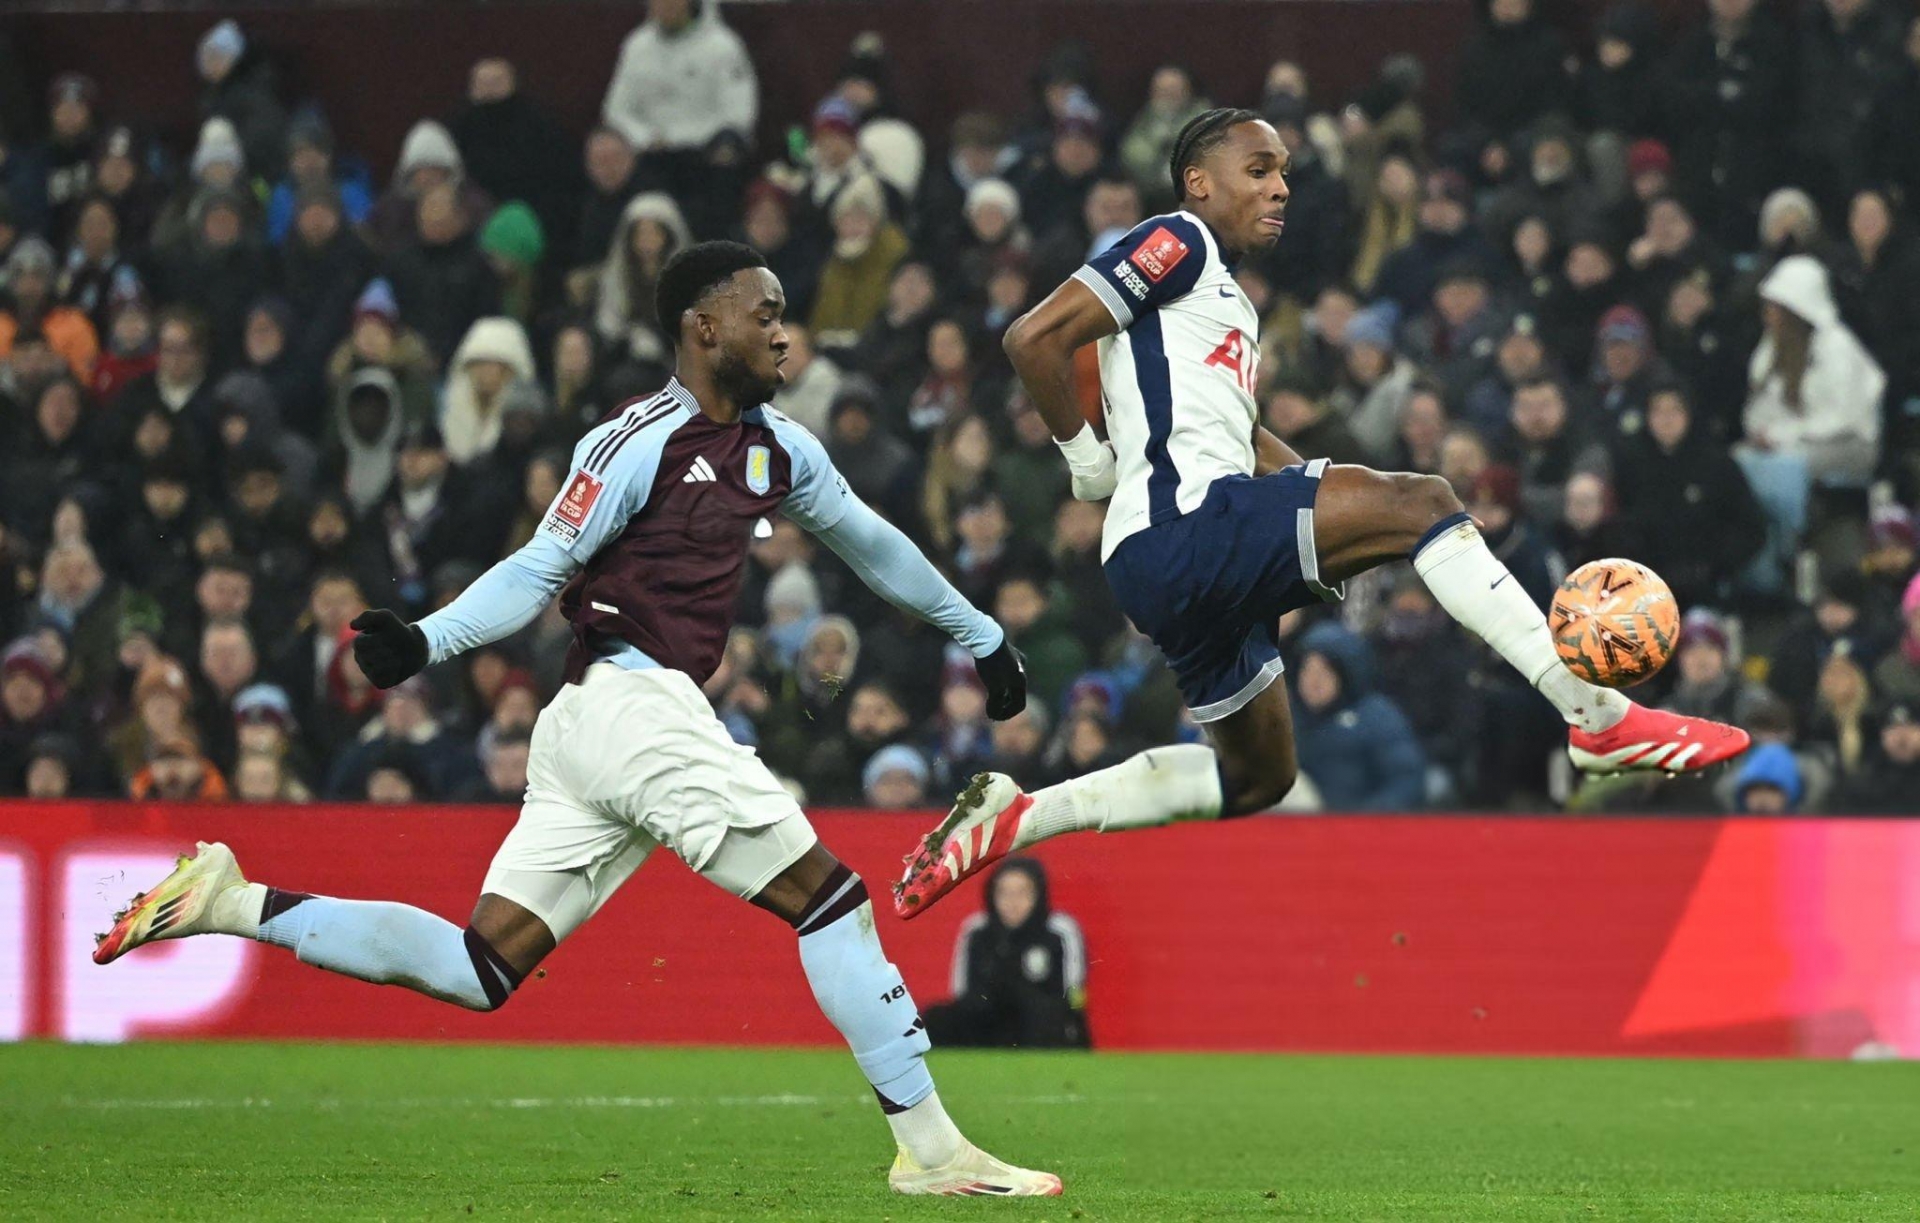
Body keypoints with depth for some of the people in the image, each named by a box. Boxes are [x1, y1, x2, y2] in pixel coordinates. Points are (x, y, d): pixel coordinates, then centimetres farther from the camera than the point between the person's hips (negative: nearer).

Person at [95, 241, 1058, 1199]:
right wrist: (427, 641, -21)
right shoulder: (638, 443, -7)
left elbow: (867, 542, 33)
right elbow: (540, 571, -7)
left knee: (480, 969, 2)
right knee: (828, 896, -8)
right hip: (633, 699, -9)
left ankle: (236, 904, 4)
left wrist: (978, 633, 42)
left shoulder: (776, 449, 19)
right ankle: (928, 1149, -6)